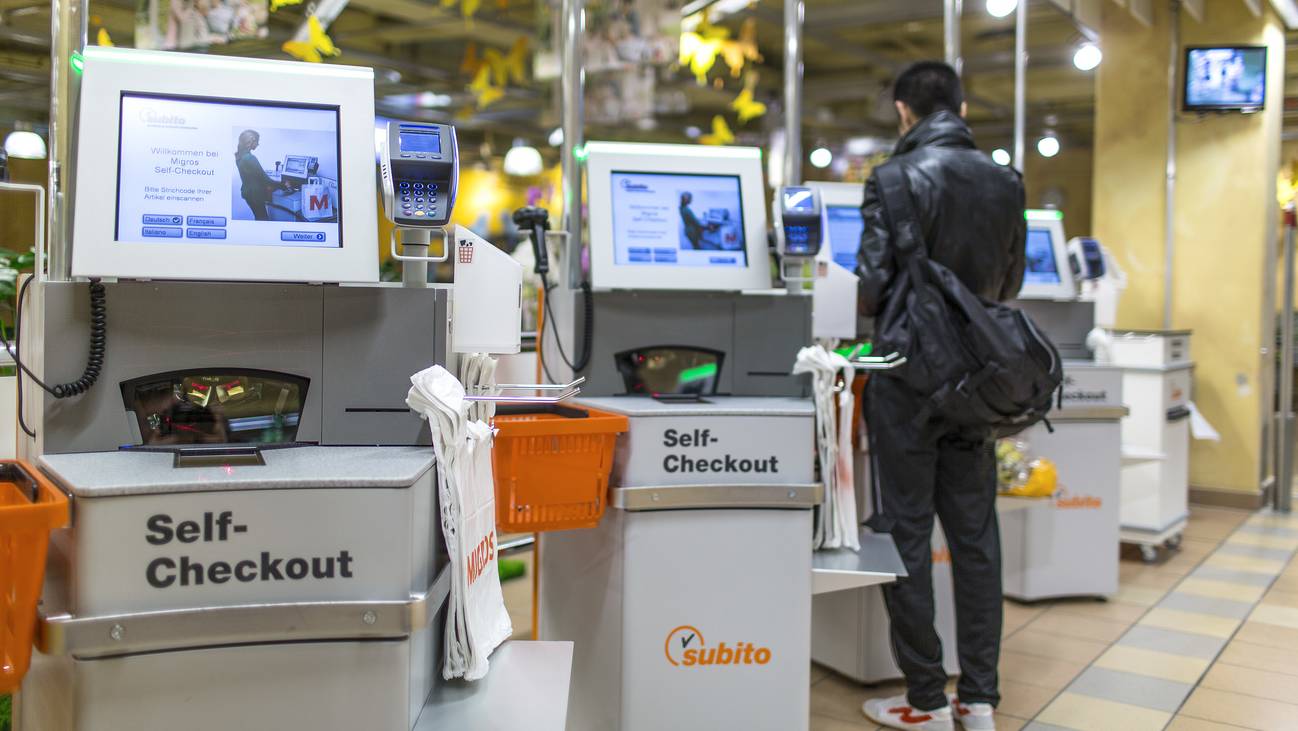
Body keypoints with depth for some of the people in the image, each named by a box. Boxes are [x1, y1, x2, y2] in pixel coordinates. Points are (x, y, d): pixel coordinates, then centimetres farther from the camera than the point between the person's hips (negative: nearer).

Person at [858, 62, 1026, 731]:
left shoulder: (897, 181, -13)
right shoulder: (1005, 182, 5)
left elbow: (872, 289, -17)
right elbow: (1010, 284, 13)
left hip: (908, 378, -5)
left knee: (905, 533, 4)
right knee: (975, 535, 11)